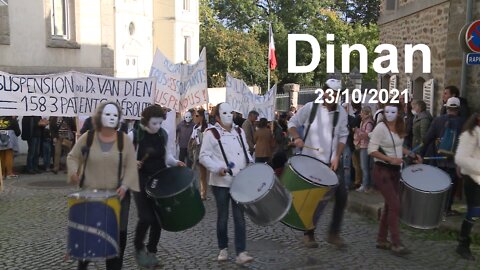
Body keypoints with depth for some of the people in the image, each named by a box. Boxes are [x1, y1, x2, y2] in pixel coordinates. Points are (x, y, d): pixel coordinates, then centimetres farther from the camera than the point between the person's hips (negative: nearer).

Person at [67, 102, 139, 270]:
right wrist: (73, 172, -12)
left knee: (117, 234, 2)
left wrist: (125, 186, -16)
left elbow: (131, 166, -2)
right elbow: (73, 157, 8)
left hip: (117, 195, 0)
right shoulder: (87, 138, -1)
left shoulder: (124, 141, -2)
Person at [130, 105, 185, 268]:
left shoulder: (163, 135, 1)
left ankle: (152, 251, 24)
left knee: (158, 218, 6)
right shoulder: (134, 136, -11)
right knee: (146, 218, -11)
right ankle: (138, 248, 17)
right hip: (141, 181, -4)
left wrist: (175, 162, -4)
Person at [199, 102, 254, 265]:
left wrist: (250, 163, 2)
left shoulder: (239, 132, 11)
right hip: (221, 182, -3)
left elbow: (246, 152, 21)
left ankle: (241, 253, 0)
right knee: (222, 217, 7)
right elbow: (204, 156, -9)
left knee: (239, 216, -1)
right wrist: (218, 168, -21)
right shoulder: (211, 133, -5)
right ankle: (223, 249, 25)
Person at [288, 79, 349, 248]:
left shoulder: (341, 112, 1)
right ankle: (308, 234, 20)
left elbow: (343, 137, 5)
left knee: (342, 195, -4)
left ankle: (334, 233, 12)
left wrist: (337, 157, -6)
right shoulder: (310, 108, -7)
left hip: (331, 162, 3)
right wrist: (297, 138, -15)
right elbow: (292, 123, 3)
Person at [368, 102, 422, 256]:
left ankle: (381, 240, 21)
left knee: (389, 205, 10)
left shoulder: (399, 128, 7)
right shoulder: (380, 128, -15)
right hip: (382, 170, -8)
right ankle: (396, 243, -5)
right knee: (395, 205, -11)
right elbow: (372, 150, -19)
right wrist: (390, 159, -27)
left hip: (395, 170, 8)